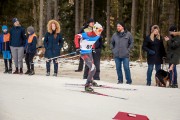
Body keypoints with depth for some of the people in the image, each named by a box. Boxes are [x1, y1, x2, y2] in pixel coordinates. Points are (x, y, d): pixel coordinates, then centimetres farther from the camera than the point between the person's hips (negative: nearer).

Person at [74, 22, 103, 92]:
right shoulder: (88, 35, -27)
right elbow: (76, 36, -22)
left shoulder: (97, 36, -2)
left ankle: (90, 80, 54)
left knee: (92, 67, 27)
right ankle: (87, 86, -13)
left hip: (89, 52, 9)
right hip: (84, 53, -9)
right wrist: (77, 47, -25)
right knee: (93, 68, -19)